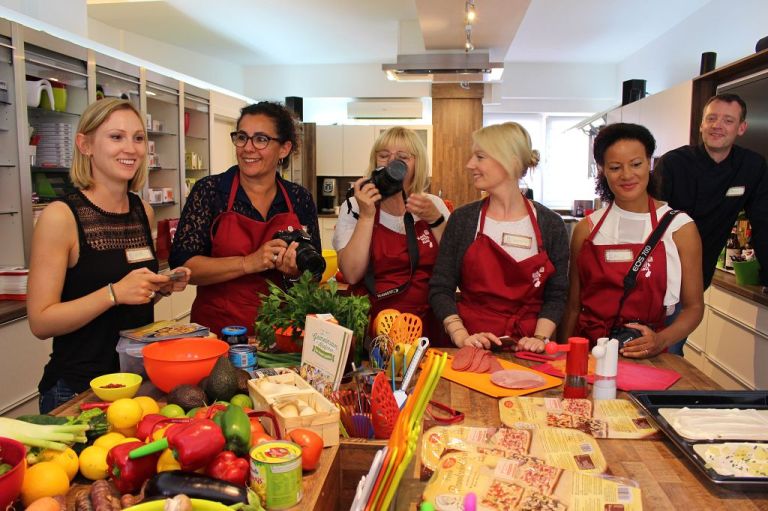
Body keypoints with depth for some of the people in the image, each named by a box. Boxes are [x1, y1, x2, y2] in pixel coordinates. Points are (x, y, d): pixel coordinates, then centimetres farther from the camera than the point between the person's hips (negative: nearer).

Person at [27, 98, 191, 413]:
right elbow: (40, 322, -16)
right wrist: (114, 292, -26)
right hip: (77, 387, -5)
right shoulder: (61, 216, -15)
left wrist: (163, 287, -4)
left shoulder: (143, 211, 3)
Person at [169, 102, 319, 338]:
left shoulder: (300, 198, 4)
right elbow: (182, 264, -8)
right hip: (217, 326, -2)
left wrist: (294, 269, -12)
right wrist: (249, 263, -18)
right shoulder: (209, 190, -2)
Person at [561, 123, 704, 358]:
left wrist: (661, 341, -12)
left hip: (645, 357, -2)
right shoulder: (587, 228, 6)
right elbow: (574, 305, 10)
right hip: (587, 351, 2)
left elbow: (693, 306, 4)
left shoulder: (680, 227, 1)